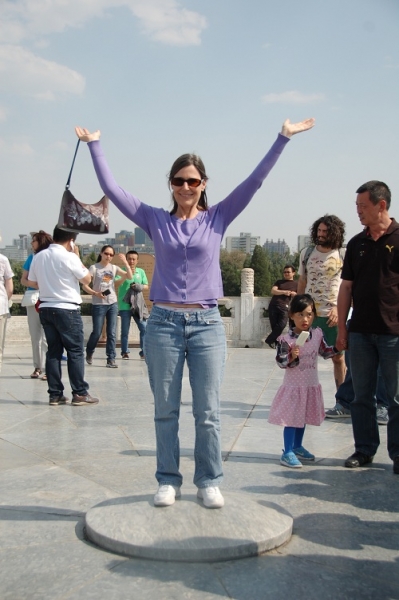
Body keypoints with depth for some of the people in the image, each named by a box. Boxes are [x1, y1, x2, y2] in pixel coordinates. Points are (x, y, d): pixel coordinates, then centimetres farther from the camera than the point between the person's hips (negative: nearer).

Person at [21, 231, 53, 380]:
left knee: (46, 337, -5)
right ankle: (37, 367, 16)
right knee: (35, 336, 9)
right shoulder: (31, 258, 9)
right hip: (32, 301, 5)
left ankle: (48, 369, -3)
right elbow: (23, 280, 9)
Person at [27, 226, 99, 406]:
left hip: (45, 309, 6)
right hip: (67, 309, -6)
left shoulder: (38, 257, 6)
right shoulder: (69, 257, -12)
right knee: (75, 351, 1)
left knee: (53, 351, 9)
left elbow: (31, 283, 14)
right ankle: (79, 394, 2)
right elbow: (87, 279, -2)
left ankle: (55, 394, 10)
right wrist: (77, 256, 3)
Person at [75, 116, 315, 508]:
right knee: (165, 411, 8)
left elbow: (254, 181, 2)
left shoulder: (217, 218, 6)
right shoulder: (156, 220, 7)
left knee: (208, 412, 3)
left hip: (207, 325, 0)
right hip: (163, 323, 1)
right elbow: (111, 188, 7)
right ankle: (168, 480, 20)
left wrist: (283, 138, 0)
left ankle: (209, 482, 16)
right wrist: (94, 145, 8)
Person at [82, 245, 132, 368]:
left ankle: (111, 359, 6)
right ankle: (89, 353, 28)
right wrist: (95, 293, -22)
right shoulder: (94, 268, -4)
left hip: (113, 304, 3)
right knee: (97, 332, 2)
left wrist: (125, 262, -12)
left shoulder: (114, 268, 7)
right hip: (98, 305, -3)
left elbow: (129, 276, -2)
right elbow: (84, 285, -8)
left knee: (112, 333, 1)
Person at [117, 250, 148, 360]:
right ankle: (125, 352, 15)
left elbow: (146, 286, 14)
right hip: (125, 305, -3)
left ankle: (143, 352, 8)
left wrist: (141, 287, -9)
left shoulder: (141, 271, 11)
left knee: (144, 328, -1)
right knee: (125, 330, 3)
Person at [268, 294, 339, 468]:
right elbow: (281, 362, -17)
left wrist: (337, 348, -5)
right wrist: (292, 357, -34)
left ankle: (297, 447, 35)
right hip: (293, 386, -6)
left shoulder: (317, 334, -2)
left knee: (303, 417, 19)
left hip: (311, 386, 6)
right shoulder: (286, 339, -17)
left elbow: (324, 352, 10)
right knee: (292, 419, -2)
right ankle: (287, 452, 8)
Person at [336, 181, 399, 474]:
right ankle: (364, 449, 20)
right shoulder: (356, 244, 9)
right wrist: (341, 329, 7)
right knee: (362, 395, 10)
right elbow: (347, 287, 11)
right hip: (360, 331, 4)